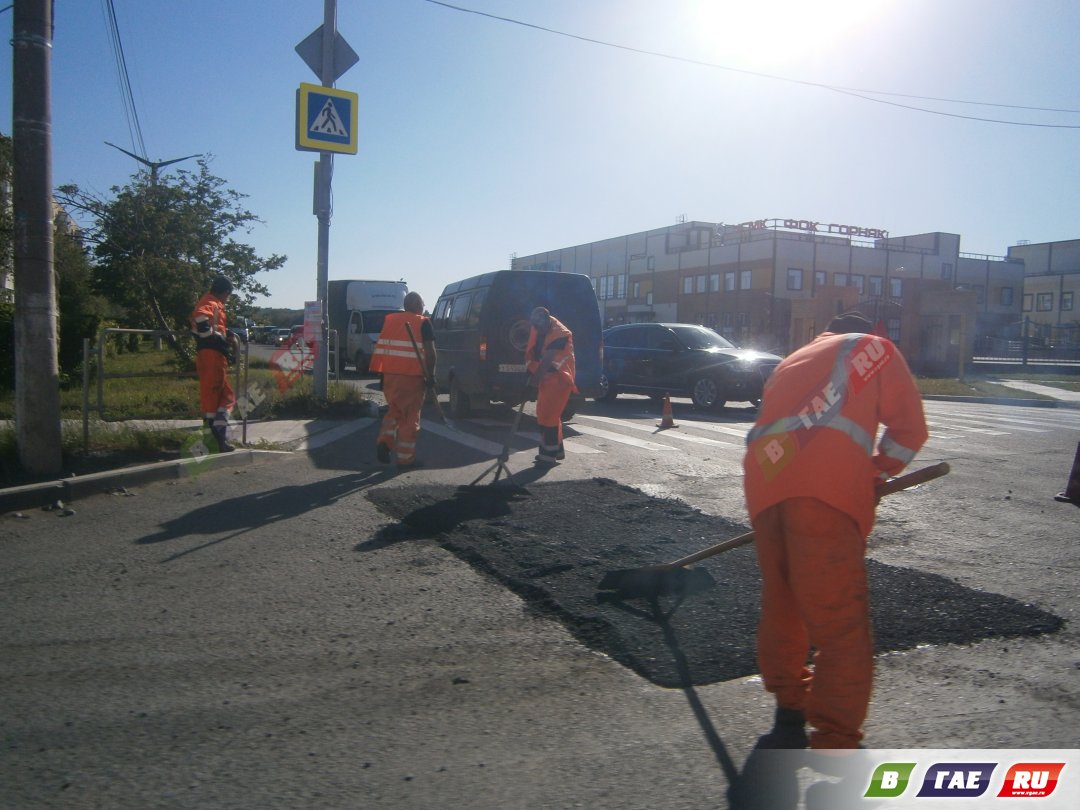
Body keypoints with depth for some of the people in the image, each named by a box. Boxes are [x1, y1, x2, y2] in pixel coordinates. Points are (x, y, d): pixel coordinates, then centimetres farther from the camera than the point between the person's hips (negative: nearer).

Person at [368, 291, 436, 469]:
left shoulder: (389, 320, 13)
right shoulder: (422, 323, -2)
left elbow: (380, 348, 14)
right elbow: (430, 351, -11)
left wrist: (382, 374, 19)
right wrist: (431, 375, -4)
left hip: (390, 374, 5)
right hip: (412, 376, -5)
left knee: (394, 410, 21)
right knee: (410, 416, 4)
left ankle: (384, 441, 0)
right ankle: (406, 457, 6)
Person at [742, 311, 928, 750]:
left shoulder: (793, 361, 37)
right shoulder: (875, 348, 22)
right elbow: (908, 426, 14)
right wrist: (878, 472, 28)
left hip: (763, 478, 6)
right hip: (825, 486, -6)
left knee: (781, 602, 19)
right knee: (839, 622, -4)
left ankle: (790, 713, 31)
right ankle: (836, 744, -5)